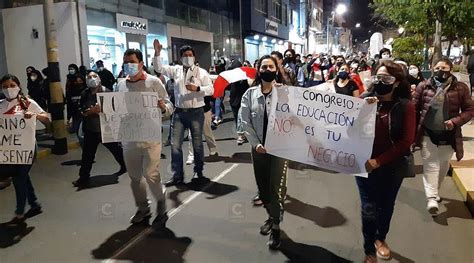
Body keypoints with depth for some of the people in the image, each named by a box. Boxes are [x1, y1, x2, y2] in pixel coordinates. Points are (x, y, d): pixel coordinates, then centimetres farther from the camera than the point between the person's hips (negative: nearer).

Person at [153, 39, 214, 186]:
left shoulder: (201, 72, 1)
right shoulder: (175, 70, 9)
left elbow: (210, 90, -5)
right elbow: (159, 68, 2)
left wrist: (197, 89, -21)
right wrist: (157, 53, -11)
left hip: (196, 112, -2)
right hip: (179, 112, 2)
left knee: (197, 144, 8)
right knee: (175, 144, 0)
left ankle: (198, 172, 24)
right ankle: (177, 176, 8)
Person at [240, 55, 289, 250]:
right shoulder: (250, 93, 1)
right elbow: (245, 121, -2)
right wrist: (256, 144, -9)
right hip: (258, 147, 3)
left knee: (276, 187, -1)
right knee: (262, 186, 14)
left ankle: (276, 226, 19)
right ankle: (271, 216, 39)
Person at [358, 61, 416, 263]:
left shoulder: (405, 106, -9)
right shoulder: (365, 99, -5)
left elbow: (406, 141, -12)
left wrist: (379, 161, -19)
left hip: (392, 167, 0)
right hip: (365, 165, 0)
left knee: (386, 206, 19)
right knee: (368, 208, 5)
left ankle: (380, 238, 46)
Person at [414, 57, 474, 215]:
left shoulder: (460, 88, -3)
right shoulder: (424, 86, -2)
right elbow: (415, 108, 0)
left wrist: (455, 121, -17)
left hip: (448, 136, 2)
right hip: (428, 134, -1)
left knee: (443, 166, 16)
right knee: (430, 165, -4)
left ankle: (435, 191, 36)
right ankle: (431, 198, -3)